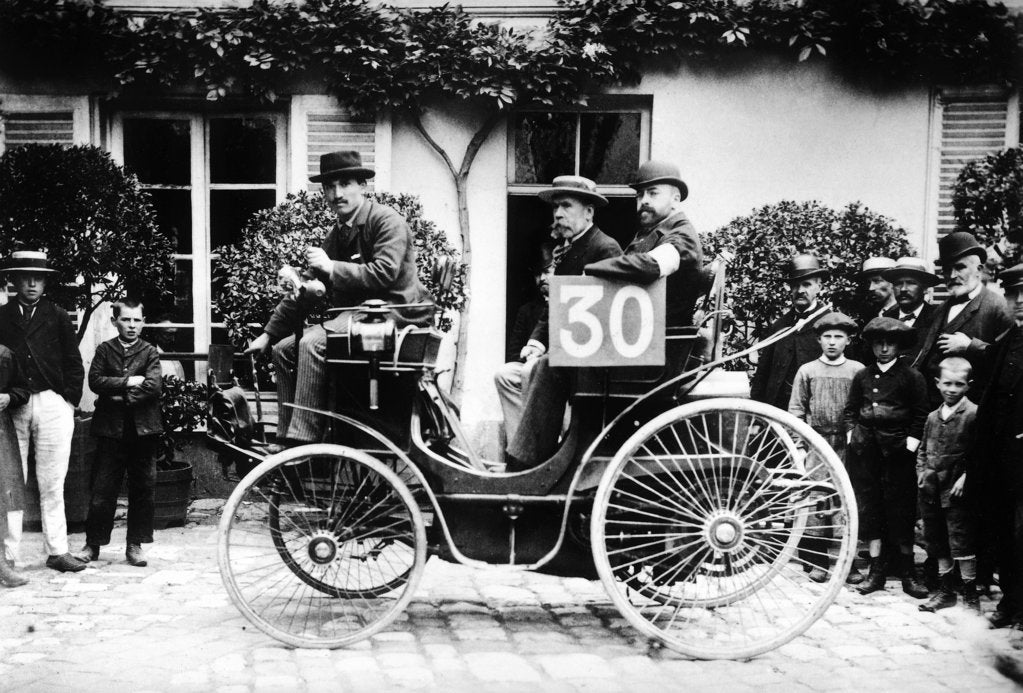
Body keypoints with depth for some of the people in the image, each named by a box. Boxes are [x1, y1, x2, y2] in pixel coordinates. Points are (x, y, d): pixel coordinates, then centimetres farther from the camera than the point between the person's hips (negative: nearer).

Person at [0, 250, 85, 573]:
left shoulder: (57, 317, 9)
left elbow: (73, 363, 9)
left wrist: (68, 400, 1)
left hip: (52, 404, 0)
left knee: (51, 484, 5)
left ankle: (57, 551, 11)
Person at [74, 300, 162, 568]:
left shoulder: (150, 352, 6)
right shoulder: (104, 350, 8)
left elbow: (153, 386, -9)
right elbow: (95, 381, -6)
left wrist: (121, 397, -10)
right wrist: (128, 381, -11)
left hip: (143, 429, 0)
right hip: (111, 429, 0)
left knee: (142, 489, 4)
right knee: (102, 490, 1)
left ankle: (135, 545, 14)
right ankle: (93, 544, 13)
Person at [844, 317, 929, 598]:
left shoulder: (912, 376, 1)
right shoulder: (862, 376, 10)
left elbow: (921, 416, 1)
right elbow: (850, 410, 16)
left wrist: (910, 445, -6)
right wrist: (853, 437, 6)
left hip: (897, 448, -3)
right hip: (865, 448, 3)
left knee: (900, 509, 0)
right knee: (868, 506, 4)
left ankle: (907, 572, 8)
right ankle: (876, 569, 12)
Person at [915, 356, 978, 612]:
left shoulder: (974, 414, -9)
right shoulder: (933, 417, 11)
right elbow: (922, 449, 20)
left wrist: (966, 476, -17)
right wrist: (921, 471, 7)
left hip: (957, 491, -6)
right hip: (931, 490, 7)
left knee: (961, 542, -3)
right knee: (937, 541, 14)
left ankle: (970, 594, 8)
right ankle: (945, 589, 26)